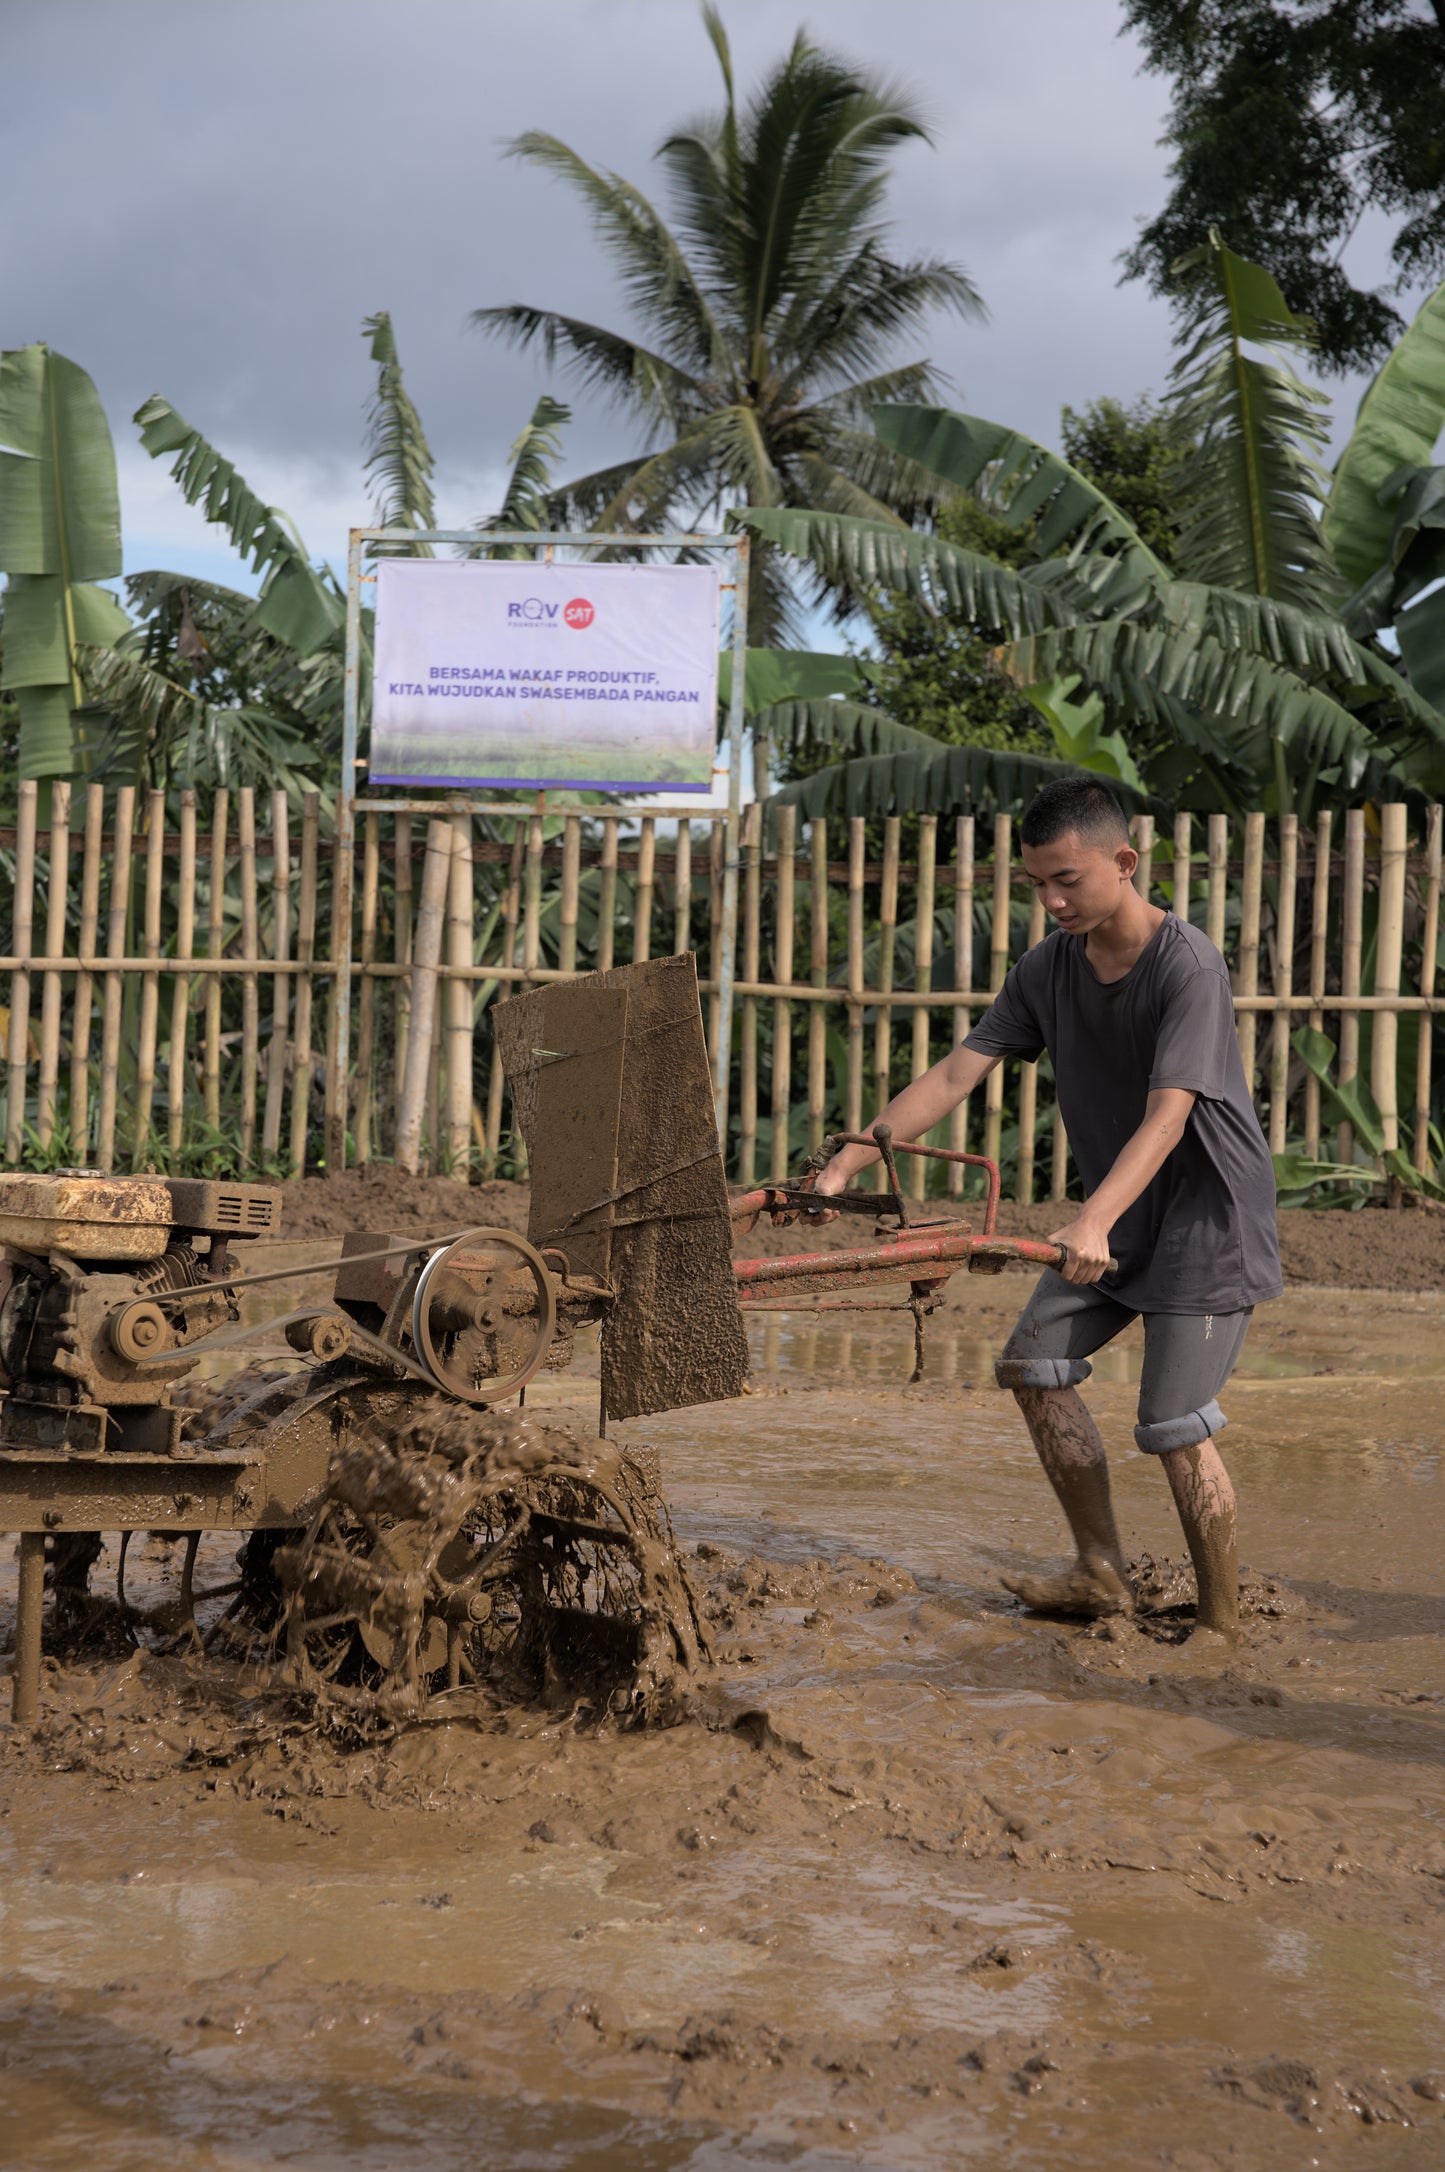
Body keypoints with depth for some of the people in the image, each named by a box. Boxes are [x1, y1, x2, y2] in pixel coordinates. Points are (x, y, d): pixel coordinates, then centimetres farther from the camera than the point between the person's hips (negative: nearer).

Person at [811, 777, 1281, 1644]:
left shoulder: (1188, 965, -24)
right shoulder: (1048, 969, -2)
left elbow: (1167, 1119, -33)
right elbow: (955, 1075, -4)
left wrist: (1093, 1223, -47)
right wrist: (847, 1164, -13)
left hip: (1211, 1215, -8)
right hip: (1123, 1211, 8)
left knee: (1176, 1426, -9)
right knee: (1035, 1361, 7)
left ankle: (1222, 1620, 9)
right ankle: (1102, 1574, 18)